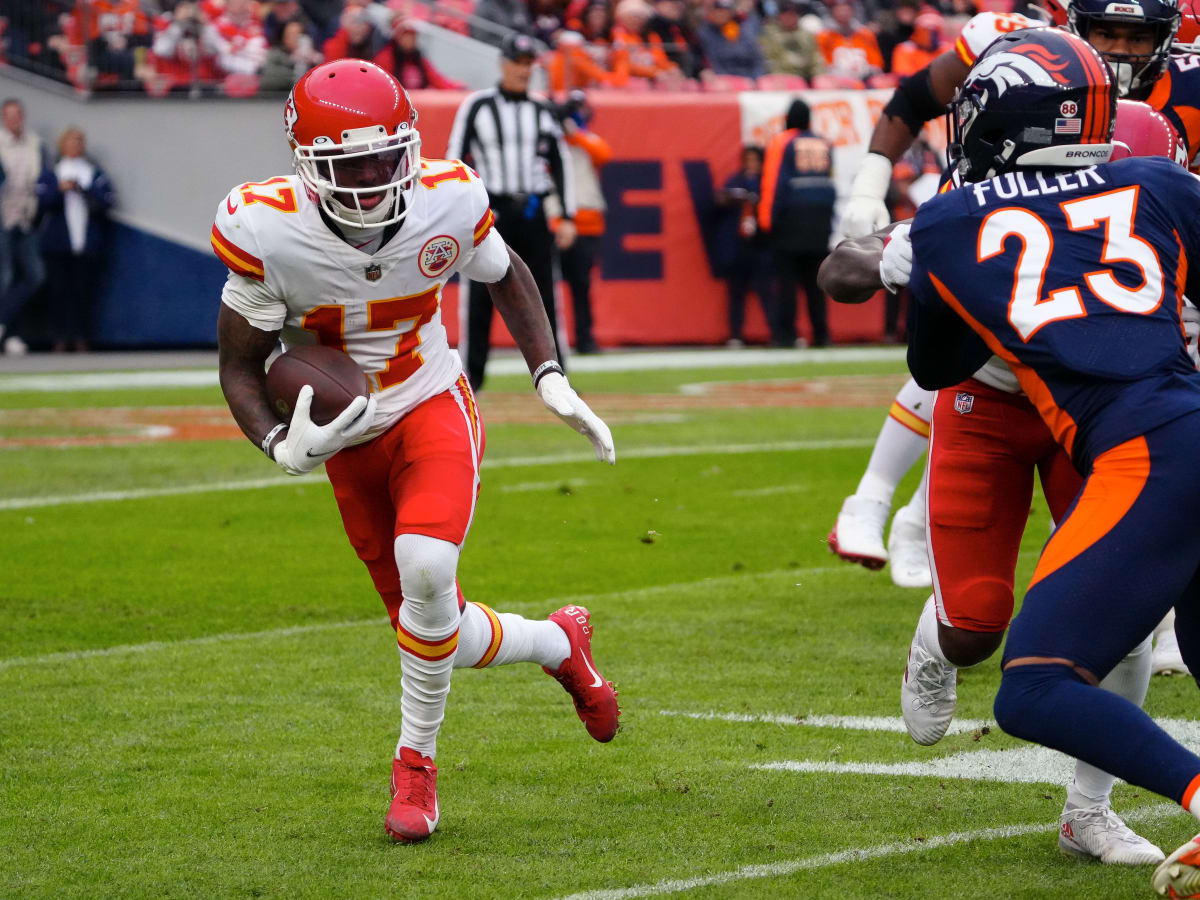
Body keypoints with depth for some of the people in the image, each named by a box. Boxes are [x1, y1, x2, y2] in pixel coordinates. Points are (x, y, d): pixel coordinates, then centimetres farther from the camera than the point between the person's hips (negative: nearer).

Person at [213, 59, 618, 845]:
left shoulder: (446, 202, -17)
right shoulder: (267, 231, -22)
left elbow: (506, 277, 7)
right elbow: (241, 366, -11)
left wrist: (553, 381, -3)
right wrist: (283, 447, -30)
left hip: (433, 408, -1)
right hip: (348, 439, 1)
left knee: (426, 567, -30)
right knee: (436, 629, 5)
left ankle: (417, 761, -10)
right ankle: (560, 644, 38)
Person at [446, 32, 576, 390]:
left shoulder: (542, 110, 11)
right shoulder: (476, 105, 1)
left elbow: (560, 164, 12)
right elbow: (455, 160, 0)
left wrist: (567, 217, 5)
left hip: (533, 213, 3)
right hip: (489, 210, -3)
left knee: (544, 294, 1)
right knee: (479, 296, -4)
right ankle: (471, 375, 1)